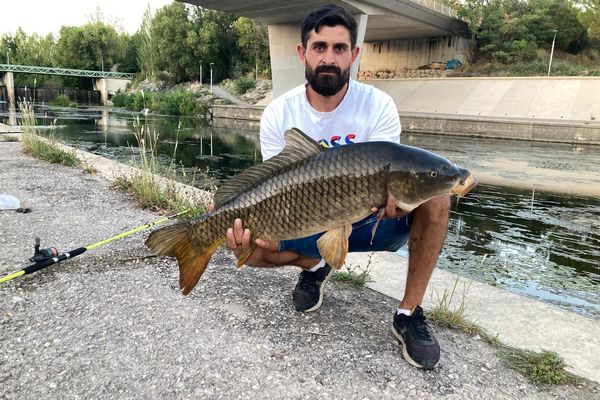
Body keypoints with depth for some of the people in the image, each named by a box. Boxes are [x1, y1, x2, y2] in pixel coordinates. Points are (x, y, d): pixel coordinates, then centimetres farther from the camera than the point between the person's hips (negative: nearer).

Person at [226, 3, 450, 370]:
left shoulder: (378, 106, -14)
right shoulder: (279, 114, -11)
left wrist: (393, 196, -45)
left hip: (371, 222, 0)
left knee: (434, 192, -29)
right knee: (253, 246, -24)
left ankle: (409, 314, -13)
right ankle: (315, 265, 11)